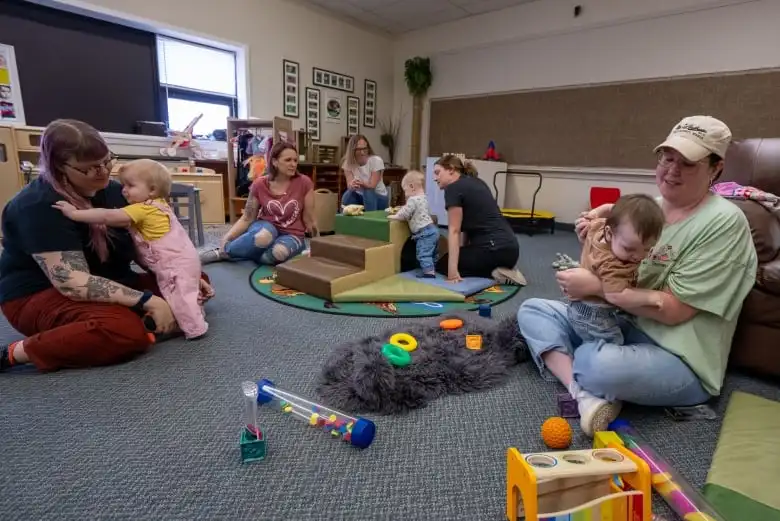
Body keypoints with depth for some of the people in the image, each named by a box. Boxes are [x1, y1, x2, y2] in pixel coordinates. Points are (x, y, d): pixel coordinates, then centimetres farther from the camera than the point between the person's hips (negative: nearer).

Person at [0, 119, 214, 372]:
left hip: (109, 285, 8)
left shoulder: (113, 191, 1)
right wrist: (148, 302, -34)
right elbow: (72, 283, -30)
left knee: (195, 280, -3)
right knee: (129, 332, -37)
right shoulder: (40, 206, -21)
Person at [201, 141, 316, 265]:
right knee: (263, 236, -40)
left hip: (292, 235, 0)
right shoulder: (260, 184, -7)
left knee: (280, 252, -38)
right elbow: (247, 218, -1)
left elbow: (309, 220, -3)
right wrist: (226, 238, -14)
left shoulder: (304, 183, -11)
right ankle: (224, 250, -13)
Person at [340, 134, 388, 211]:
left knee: (368, 193, -33)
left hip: (379, 197, -2)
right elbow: (349, 185, -19)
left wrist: (361, 184, -46)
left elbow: (372, 186, -23)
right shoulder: (347, 162, -8)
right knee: (348, 195, -29)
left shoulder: (376, 160, -17)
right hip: (359, 196, 2)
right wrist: (353, 185, -45)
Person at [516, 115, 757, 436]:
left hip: (680, 360, -7)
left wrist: (597, 286, -23)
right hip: (623, 325, 8)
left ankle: (586, 385, -2)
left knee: (596, 363, -39)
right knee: (532, 310, -4)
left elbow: (675, 310, -19)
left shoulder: (724, 221, -15)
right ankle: (584, 394, -23)